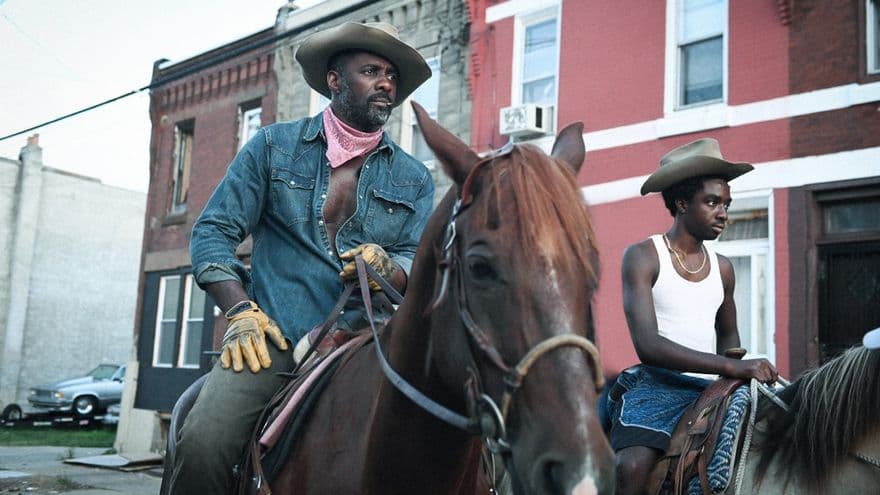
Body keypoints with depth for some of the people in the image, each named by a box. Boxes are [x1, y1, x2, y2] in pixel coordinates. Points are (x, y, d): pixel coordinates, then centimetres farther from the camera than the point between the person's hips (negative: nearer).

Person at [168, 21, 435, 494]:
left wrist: (387, 267, -16)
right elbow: (213, 230, 8)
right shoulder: (274, 146, 11)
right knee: (202, 442, -24)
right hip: (275, 338, -1)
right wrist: (241, 310, -7)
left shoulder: (414, 178, 14)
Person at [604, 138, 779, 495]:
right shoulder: (643, 256, -4)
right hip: (657, 385, -6)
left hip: (712, 388, 6)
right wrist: (730, 366, -22)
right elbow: (647, 345, -16)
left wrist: (740, 366, 5)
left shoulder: (722, 267, 13)